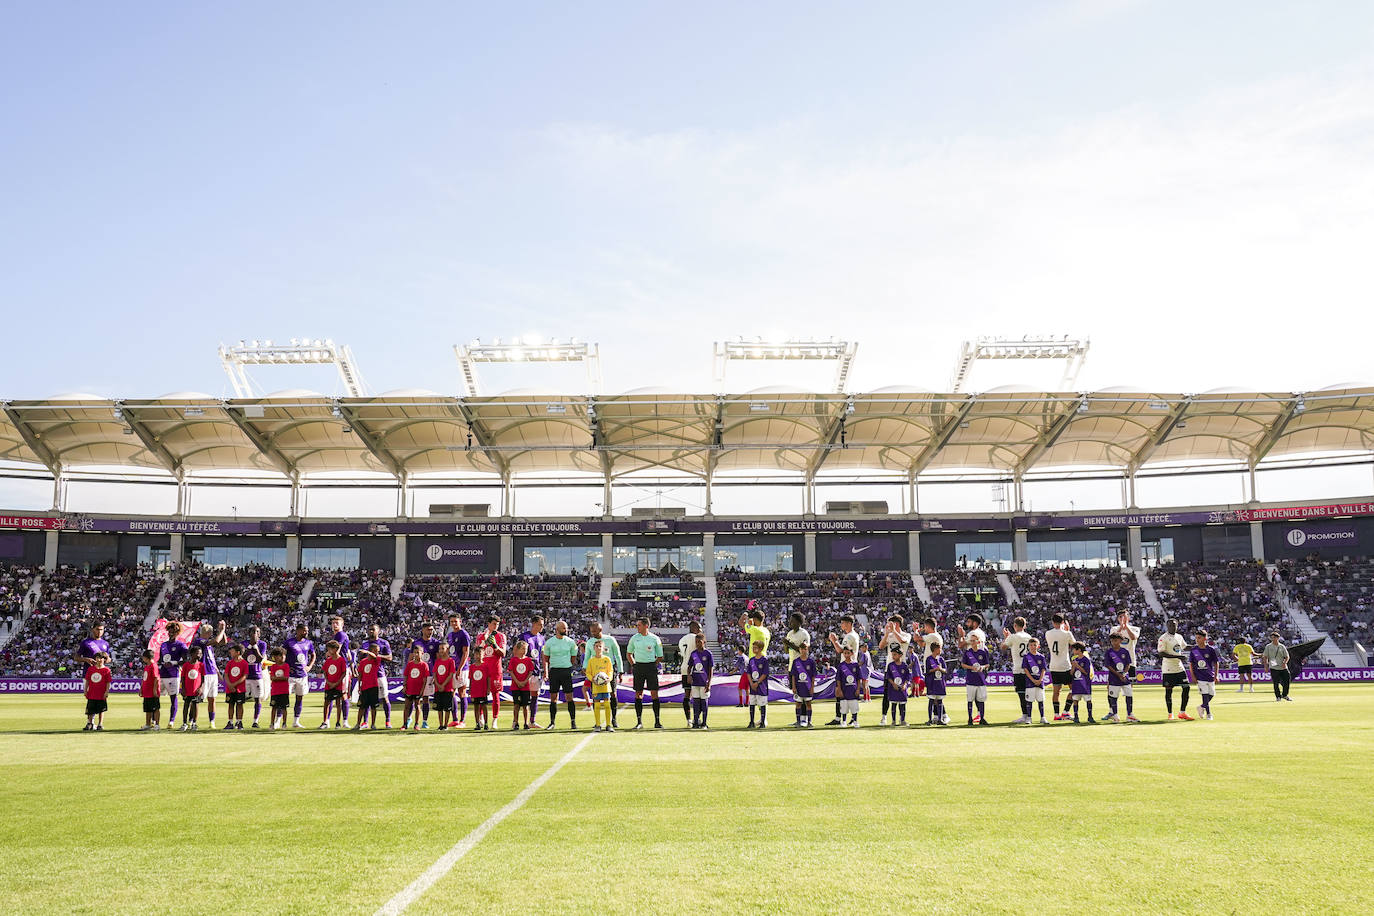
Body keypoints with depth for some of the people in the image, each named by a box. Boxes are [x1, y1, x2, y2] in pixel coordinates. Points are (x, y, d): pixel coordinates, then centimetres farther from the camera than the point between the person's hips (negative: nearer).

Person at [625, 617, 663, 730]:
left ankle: (657, 721, 2)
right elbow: (629, 653, 17)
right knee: (638, 694, 2)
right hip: (638, 667, 2)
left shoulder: (655, 639, 0)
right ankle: (639, 722, 8)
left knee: (654, 693, -4)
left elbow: (660, 657, 8)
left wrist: (653, 665, -1)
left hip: (651, 666, -2)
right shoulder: (634, 638, 5)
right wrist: (633, 665, 7)